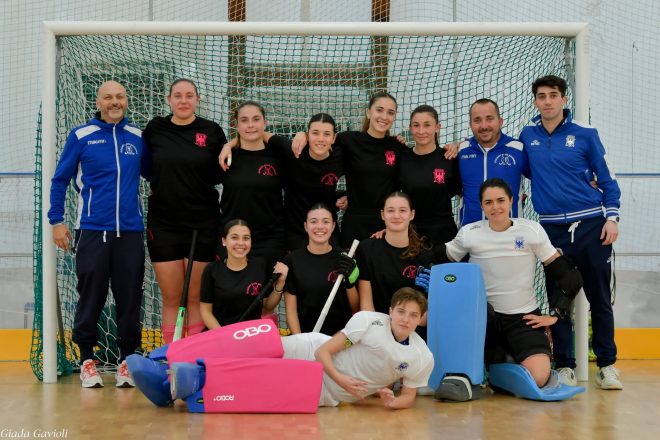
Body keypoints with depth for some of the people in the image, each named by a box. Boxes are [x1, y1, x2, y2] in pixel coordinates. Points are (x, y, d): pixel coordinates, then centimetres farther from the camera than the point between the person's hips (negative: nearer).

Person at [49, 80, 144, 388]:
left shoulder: (138, 137, 8)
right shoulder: (81, 136, 3)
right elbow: (60, 180, 6)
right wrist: (56, 221, 1)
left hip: (131, 231, 2)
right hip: (92, 231, -2)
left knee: (130, 300, 3)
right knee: (91, 299, 4)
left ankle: (127, 360, 14)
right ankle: (87, 360, 17)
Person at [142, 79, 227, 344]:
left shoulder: (212, 131, 1)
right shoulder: (155, 128, 4)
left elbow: (222, 174, 8)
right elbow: (146, 168, 15)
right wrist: (167, 183, 3)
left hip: (202, 225, -1)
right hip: (163, 224, 1)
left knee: (196, 299, 4)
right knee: (171, 299, 5)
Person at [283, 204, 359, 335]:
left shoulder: (345, 259, 4)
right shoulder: (292, 260, 1)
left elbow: (356, 309, 7)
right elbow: (291, 308, 2)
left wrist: (350, 282, -8)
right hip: (307, 337, -1)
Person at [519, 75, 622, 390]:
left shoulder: (585, 134, -1)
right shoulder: (528, 135, 5)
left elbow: (606, 177, 4)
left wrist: (612, 216, -5)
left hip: (591, 225, -1)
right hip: (552, 228, 2)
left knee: (600, 298, 4)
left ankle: (607, 365, 15)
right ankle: (564, 366, 14)